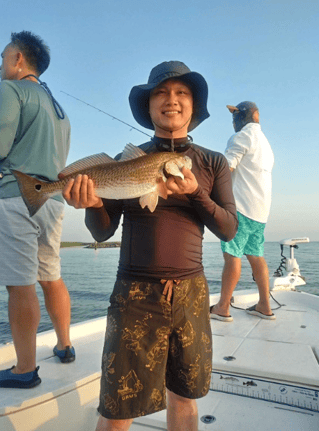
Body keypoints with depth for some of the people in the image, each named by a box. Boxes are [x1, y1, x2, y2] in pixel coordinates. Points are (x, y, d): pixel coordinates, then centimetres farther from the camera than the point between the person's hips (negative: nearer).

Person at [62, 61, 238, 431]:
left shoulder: (213, 164, 5)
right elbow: (103, 232, 2)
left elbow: (228, 230, -1)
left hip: (190, 293, 2)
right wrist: (93, 204, -19)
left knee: (183, 394, 17)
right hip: (135, 295, -1)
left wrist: (195, 193, -17)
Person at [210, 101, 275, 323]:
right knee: (256, 255, 12)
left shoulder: (242, 136, -5)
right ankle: (264, 306, 16)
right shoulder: (265, 143, 23)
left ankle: (222, 308, -3)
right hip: (260, 210, 9)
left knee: (232, 255, -8)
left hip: (241, 207, -9)